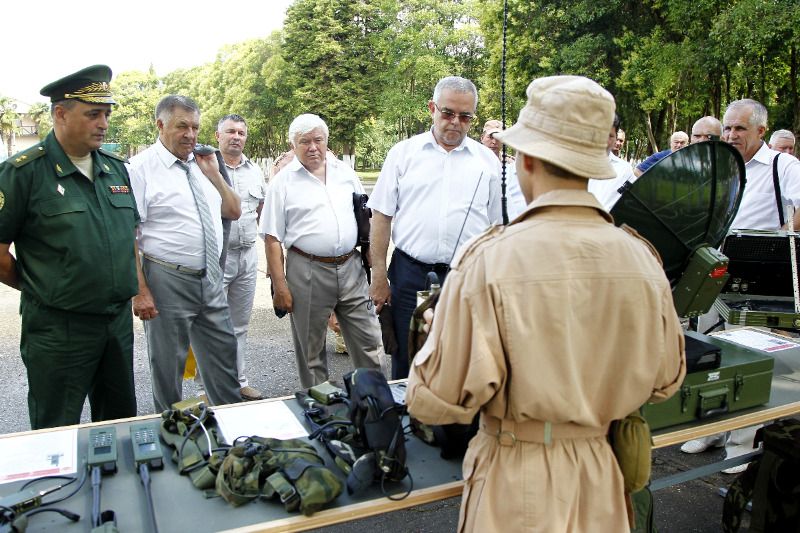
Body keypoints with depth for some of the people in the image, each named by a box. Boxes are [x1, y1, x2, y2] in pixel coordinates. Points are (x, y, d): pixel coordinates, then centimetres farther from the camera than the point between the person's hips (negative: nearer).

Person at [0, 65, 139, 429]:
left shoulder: (116, 169, 7)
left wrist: (129, 288, 11)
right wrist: (38, 289, 1)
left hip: (119, 320, 6)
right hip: (58, 328, -5)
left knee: (122, 424, 20)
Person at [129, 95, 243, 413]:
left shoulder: (202, 164, 10)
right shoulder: (142, 168, -9)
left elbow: (234, 212, 13)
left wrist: (213, 173, 0)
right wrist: (140, 291, -17)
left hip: (210, 279, 6)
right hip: (168, 281, -6)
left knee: (224, 352, 14)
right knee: (168, 363, 9)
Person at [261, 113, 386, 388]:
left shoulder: (345, 172, 10)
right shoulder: (283, 182, -1)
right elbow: (273, 238, -3)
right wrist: (279, 286, -8)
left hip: (351, 268, 3)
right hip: (307, 272, -3)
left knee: (369, 341, 6)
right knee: (310, 350, 9)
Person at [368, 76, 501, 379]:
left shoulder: (487, 161, 8)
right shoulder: (403, 153, 4)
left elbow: (497, 227, 9)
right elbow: (382, 217, 3)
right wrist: (379, 277, -2)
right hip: (410, 272, -1)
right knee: (405, 363, 9)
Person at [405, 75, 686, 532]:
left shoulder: (489, 259, -24)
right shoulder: (641, 257, -12)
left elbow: (435, 400, -19)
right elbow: (666, 380, 3)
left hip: (519, 481, -3)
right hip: (605, 480, 4)